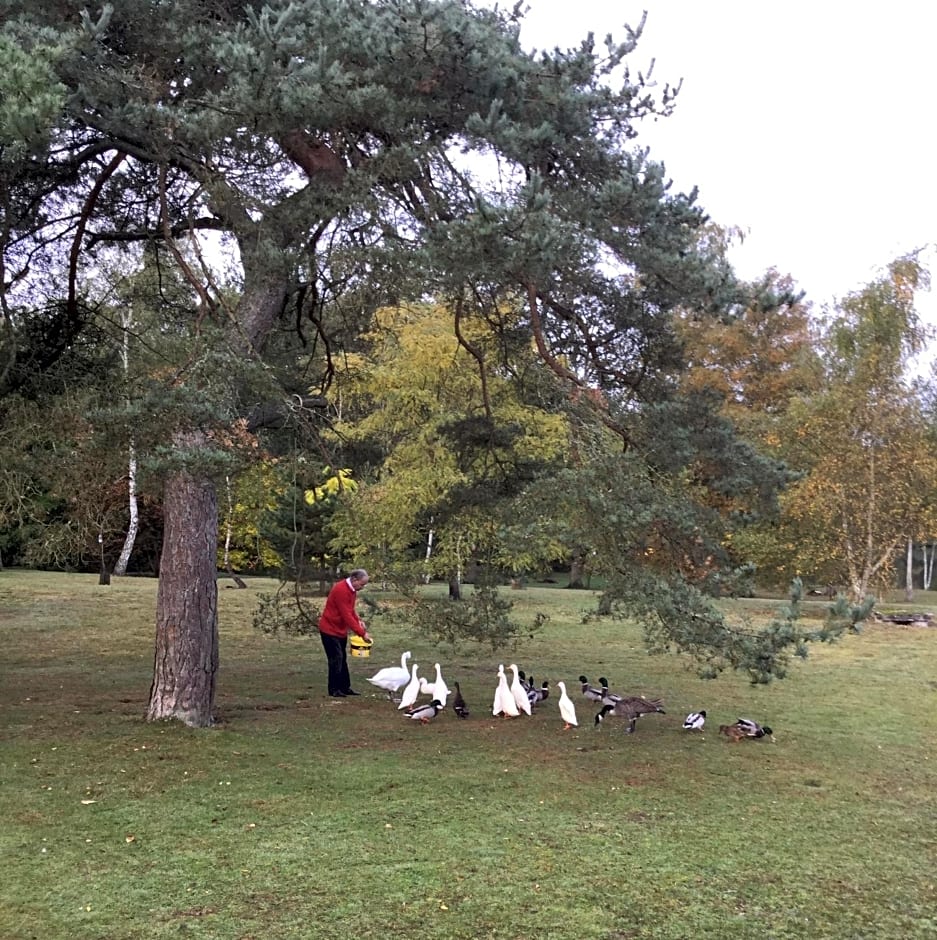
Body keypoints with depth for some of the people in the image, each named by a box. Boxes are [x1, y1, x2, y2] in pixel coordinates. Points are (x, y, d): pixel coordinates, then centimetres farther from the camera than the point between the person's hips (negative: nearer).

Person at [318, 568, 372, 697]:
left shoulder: (352, 590, 5)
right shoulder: (341, 590, -25)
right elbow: (346, 615, -27)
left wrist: (359, 620, -6)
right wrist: (362, 633, -26)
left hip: (341, 630, 9)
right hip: (330, 630, -9)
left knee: (342, 659, 11)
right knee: (336, 659, -8)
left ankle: (345, 687, 16)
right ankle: (334, 689, -1)